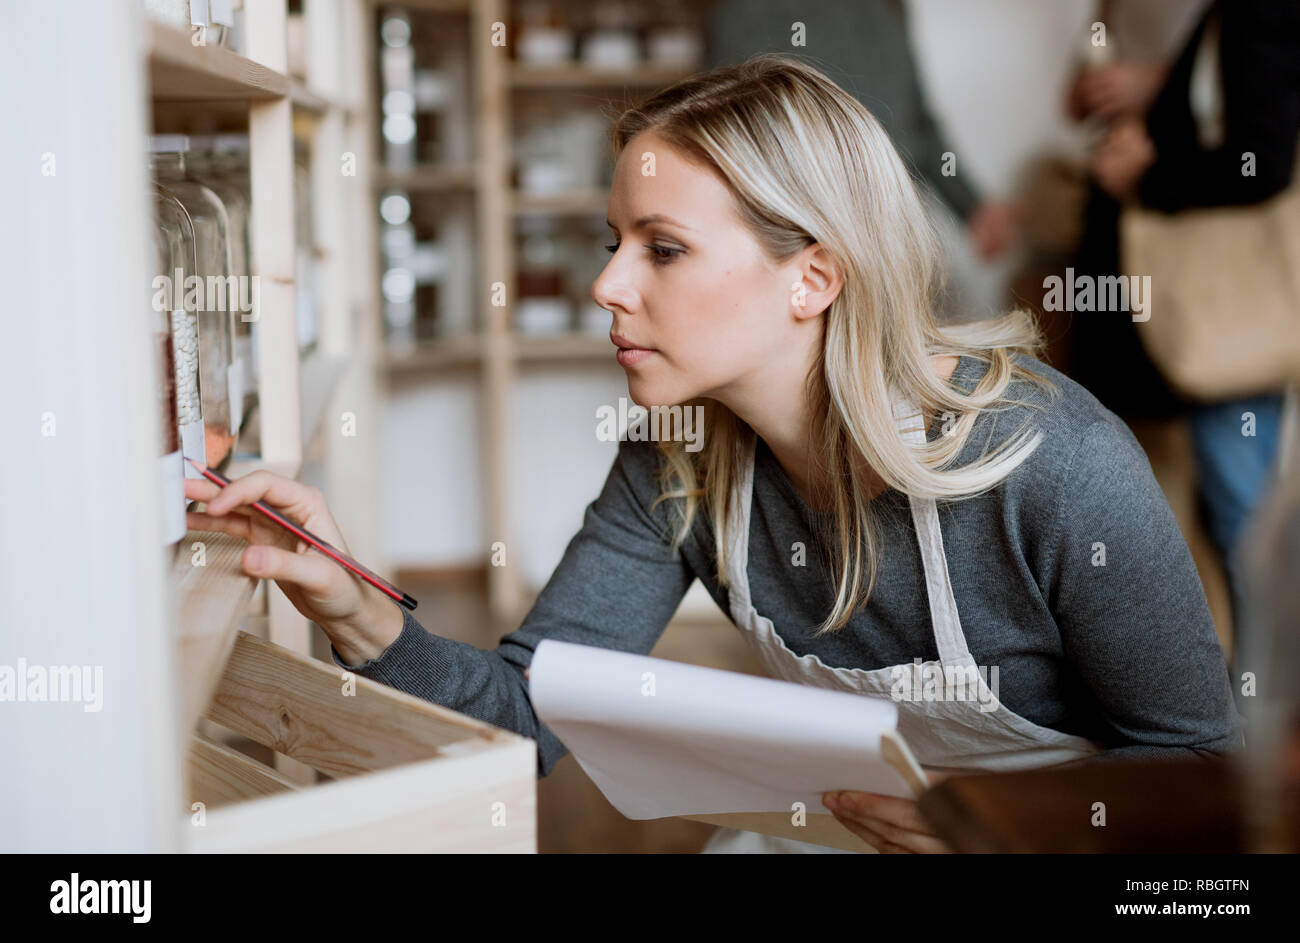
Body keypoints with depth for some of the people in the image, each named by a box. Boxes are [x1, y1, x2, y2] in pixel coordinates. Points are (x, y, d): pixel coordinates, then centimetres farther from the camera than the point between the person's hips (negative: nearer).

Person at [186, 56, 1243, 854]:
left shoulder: (1056, 466, -26)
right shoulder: (676, 468, -10)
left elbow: (1198, 762, -14)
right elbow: (531, 714, -10)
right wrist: (358, 614, -28)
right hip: (841, 823, 3)